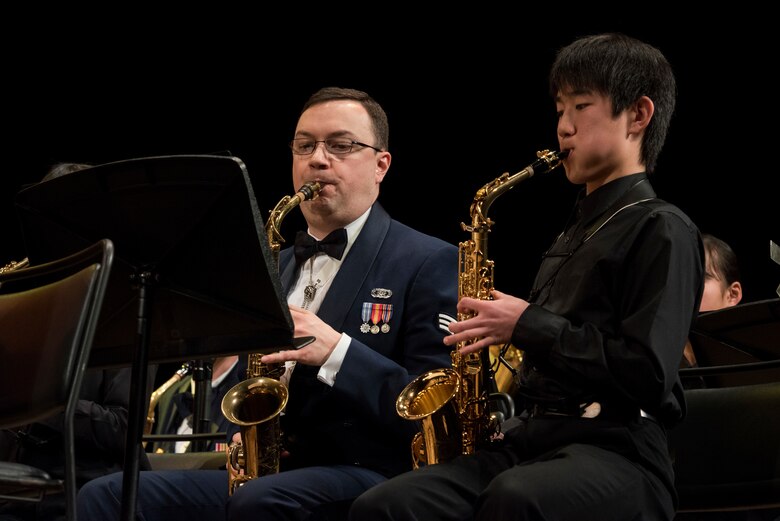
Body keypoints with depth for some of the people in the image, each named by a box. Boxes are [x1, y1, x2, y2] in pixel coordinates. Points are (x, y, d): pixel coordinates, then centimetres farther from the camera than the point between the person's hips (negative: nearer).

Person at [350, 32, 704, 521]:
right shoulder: (571, 237, 27)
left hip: (617, 451, -8)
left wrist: (527, 324, -9)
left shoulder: (661, 230, 0)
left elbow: (648, 375, -14)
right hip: (531, 440, 8)